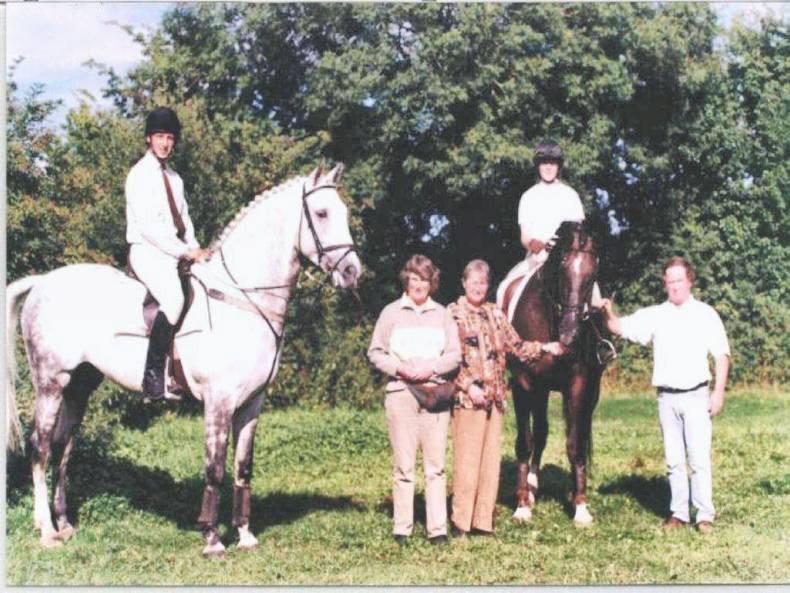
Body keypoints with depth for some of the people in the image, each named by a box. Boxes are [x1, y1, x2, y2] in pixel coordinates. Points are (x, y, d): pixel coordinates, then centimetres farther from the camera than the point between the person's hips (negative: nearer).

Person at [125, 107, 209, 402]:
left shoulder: (174, 178, 19)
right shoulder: (140, 174, -7)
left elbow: (184, 220, 20)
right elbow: (147, 226, -15)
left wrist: (196, 251, 2)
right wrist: (186, 252, -15)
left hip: (173, 255, 9)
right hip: (148, 252, -9)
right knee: (174, 300, -31)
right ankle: (154, 380, -31)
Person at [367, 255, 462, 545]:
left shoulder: (442, 314, 12)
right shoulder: (391, 312, 8)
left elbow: (455, 355, 8)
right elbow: (375, 353, 6)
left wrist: (432, 368, -10)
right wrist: (399, 368, -10)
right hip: (400, 392, -1)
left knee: (436, 465, 0)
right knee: (403, 464, 0)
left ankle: (437, 528, 3)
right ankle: (401, 528, 6)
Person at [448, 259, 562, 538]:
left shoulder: (496, 314, 15)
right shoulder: (452, 314, -3)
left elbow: (516, 346, 17)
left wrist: (544, 348, 2)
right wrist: (469, 385, -16)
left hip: (496, 397, 6)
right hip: (468, 398, -6)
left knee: (491, 460, 6)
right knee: (467, 459, -5)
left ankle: (483, 521, 13)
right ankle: (460, 522, 2)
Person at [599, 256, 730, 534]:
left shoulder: (706, 314, 1)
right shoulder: (654, 315, 5)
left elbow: (721, 355, 1)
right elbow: (621, 327, -1)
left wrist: (719, 392, -6)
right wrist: (608, 314, -23)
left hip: (696, 396, -2)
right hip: (667, 397, 3)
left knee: (700, 458, -3)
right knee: (674, 460, 8)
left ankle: (705, 515, 2)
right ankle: (678, 513, 15)